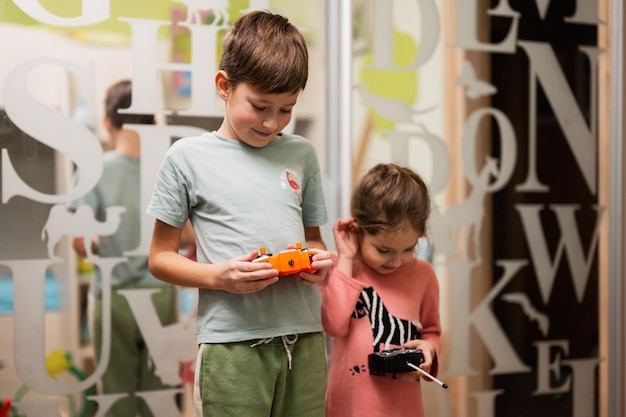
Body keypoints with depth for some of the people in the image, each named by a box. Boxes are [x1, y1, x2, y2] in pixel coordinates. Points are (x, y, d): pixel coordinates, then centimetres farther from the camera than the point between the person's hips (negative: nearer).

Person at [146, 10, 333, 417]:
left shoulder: (302, 154, 11)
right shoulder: (188, 157, 1)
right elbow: (161, 258, 3)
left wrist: (320, 260, -2)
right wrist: (218, 276, -14)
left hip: (305, 340, 4)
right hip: (232, 346, -3)